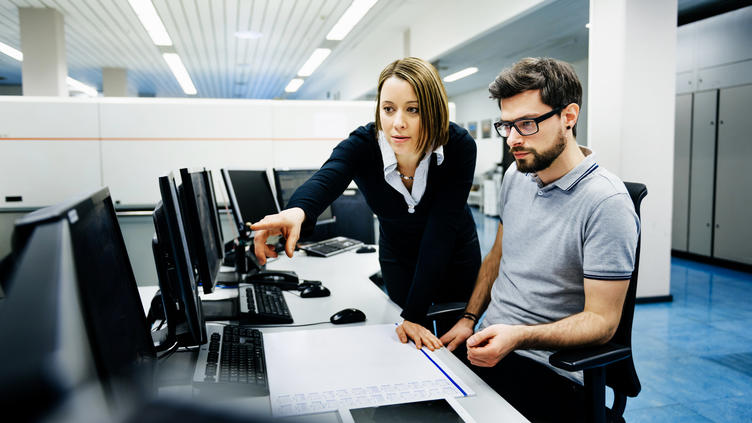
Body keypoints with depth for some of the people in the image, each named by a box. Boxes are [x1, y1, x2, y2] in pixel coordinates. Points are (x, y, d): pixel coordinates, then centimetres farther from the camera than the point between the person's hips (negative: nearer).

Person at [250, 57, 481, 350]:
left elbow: (441, 229, -33)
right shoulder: (361, 146, -28)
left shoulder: (460, 147, -29)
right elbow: (325, 180, -49)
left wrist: (415, 315, -36)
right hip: (398, 258, 1)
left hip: (455, 258, 0)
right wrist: (297, 211, -75)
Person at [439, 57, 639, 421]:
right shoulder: (516, 176, 6)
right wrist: (468, 321, 6)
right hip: (490, 344, 7)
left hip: (548, 369, -6)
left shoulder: (606, 203, -17)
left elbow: (601, 320, -16)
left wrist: (517, 336, -29)